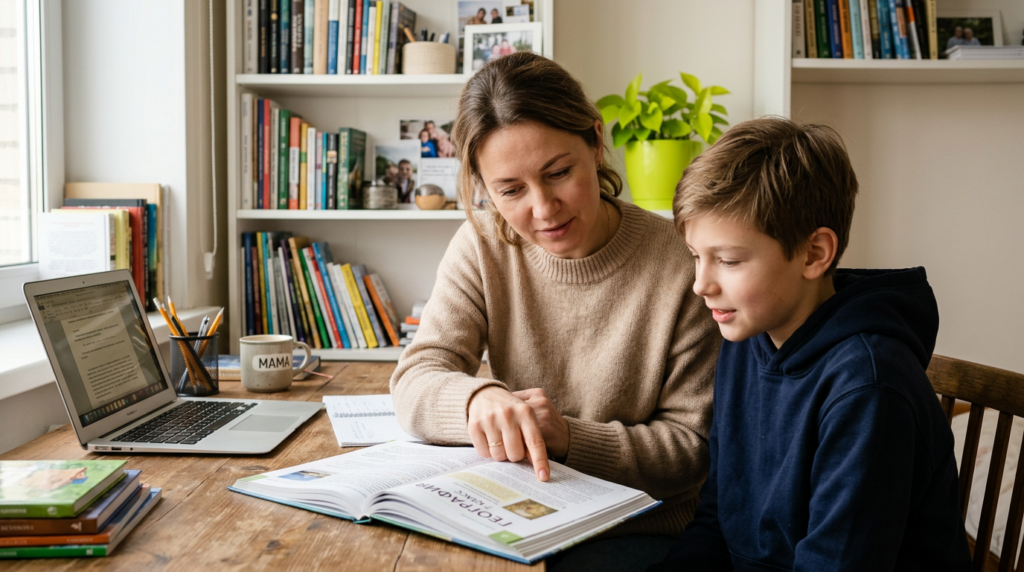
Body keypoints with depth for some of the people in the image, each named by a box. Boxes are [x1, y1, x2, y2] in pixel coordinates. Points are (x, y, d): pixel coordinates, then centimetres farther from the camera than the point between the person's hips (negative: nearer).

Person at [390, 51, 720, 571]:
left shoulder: (679, 266, -14)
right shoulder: (481, 246, -3)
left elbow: (693, 446, -9)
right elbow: (415, 382, -11)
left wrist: (571, 438, -24)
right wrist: (478, 397, -33)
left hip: (635, 529, -3)